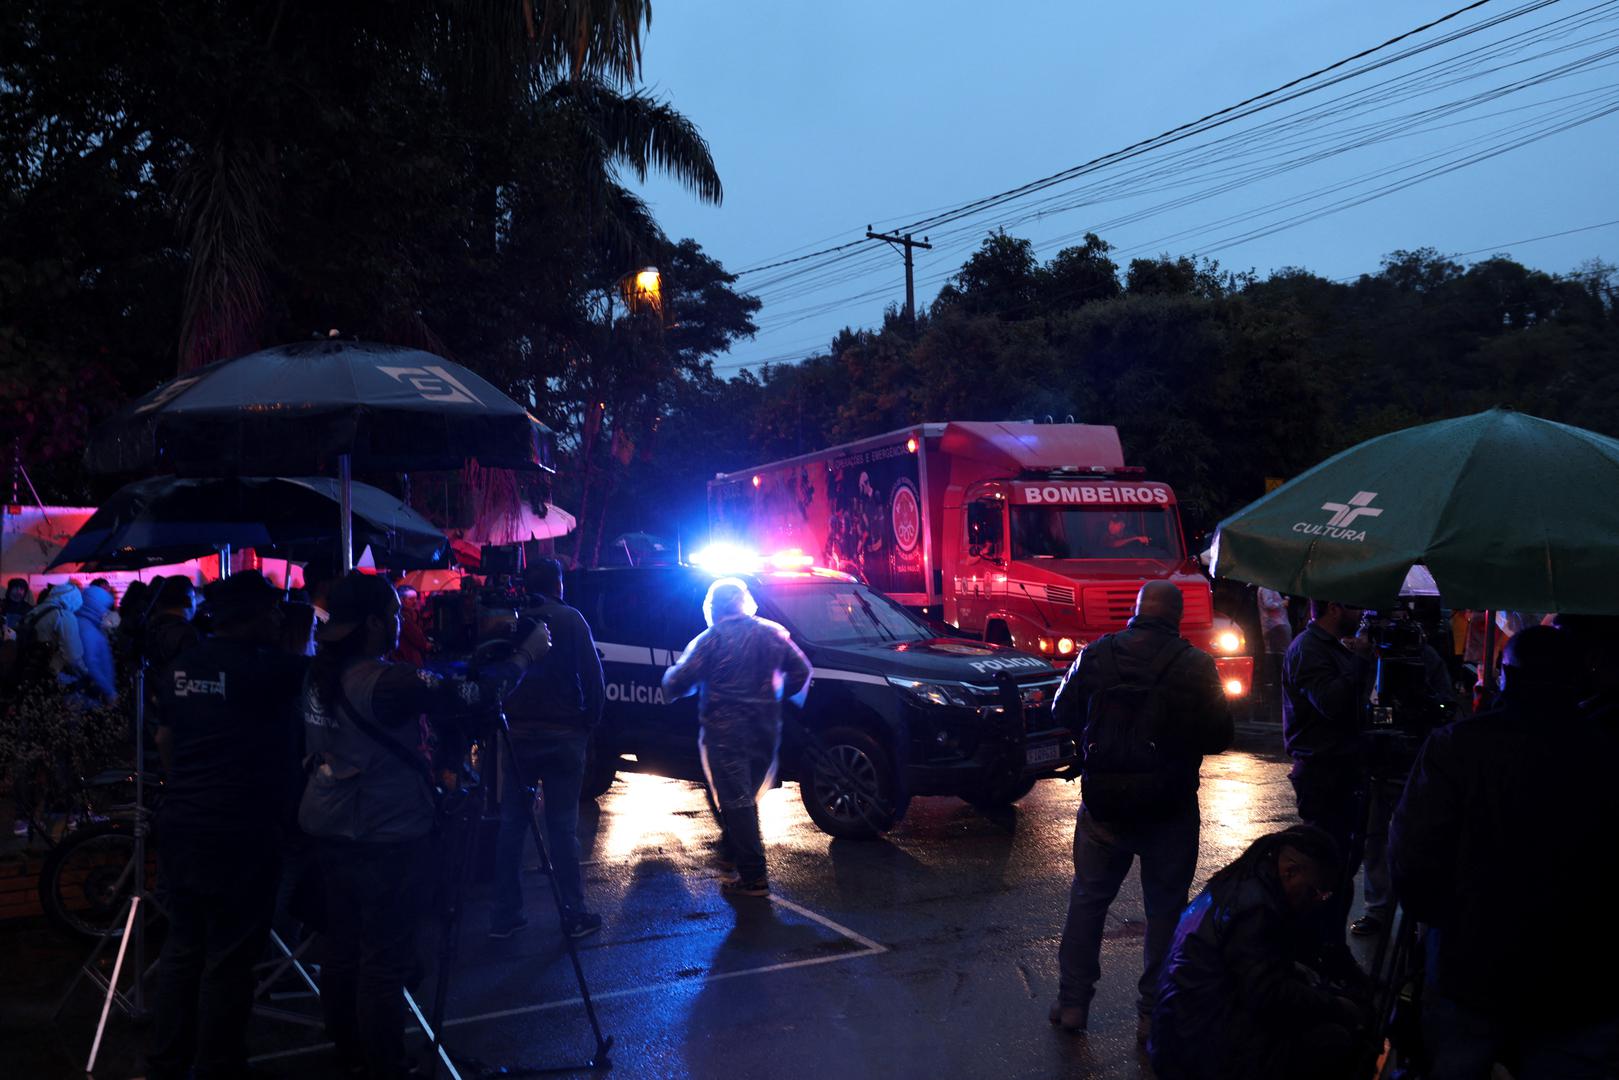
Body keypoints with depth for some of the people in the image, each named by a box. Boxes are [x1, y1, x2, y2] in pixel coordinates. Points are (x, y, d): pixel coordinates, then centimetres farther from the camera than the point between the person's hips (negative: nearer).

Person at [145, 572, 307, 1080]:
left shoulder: (180, 666, 8)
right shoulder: (264, 668, -15)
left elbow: (165, 740, 16)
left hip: (180, 824, 8)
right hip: (238, 831, -8)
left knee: (182, 946, 18)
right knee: (228, 958, 4)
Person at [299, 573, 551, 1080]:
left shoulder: (319, 674, 4)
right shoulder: (385, 683, -22)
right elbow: (461, 698, -20)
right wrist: (523, 657, -8)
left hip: (330, 827, 9)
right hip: (384, 835, -9)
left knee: (342, 946, 17)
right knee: (385, 959, 1)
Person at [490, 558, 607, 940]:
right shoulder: (569, 619, -5)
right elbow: (592, 676, -10)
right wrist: (590, 720, 2)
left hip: (516, 735, 3)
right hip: (562, 736, -3)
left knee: (512, 824, 10)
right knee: (562, 826, 1)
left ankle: (504, 915, 14)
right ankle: (574, 915, 6)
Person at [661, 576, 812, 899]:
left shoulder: (712, 638, -9)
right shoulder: (772, 633, 6)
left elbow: (679, 681, -12)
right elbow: (801, 671, 9)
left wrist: (670, 684, 11)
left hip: (724, 730, -6)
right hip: (765, 728, 6)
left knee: (736, 802, -2)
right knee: (745, 797, 20)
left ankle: (753, 877, -3)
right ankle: (732, 855, 34)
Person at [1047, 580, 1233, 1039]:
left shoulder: (1095, 654, -3)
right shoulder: (1196, 665, -10)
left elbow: (1063, 716, 5)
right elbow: (1219, 736, -7)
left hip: (1102, 806, 2)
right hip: (1168, 810, -2)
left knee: (1087, 899, 15)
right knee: (1165, 909, 11)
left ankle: (1072, 1002, 20)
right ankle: (1154, 1011, 16)